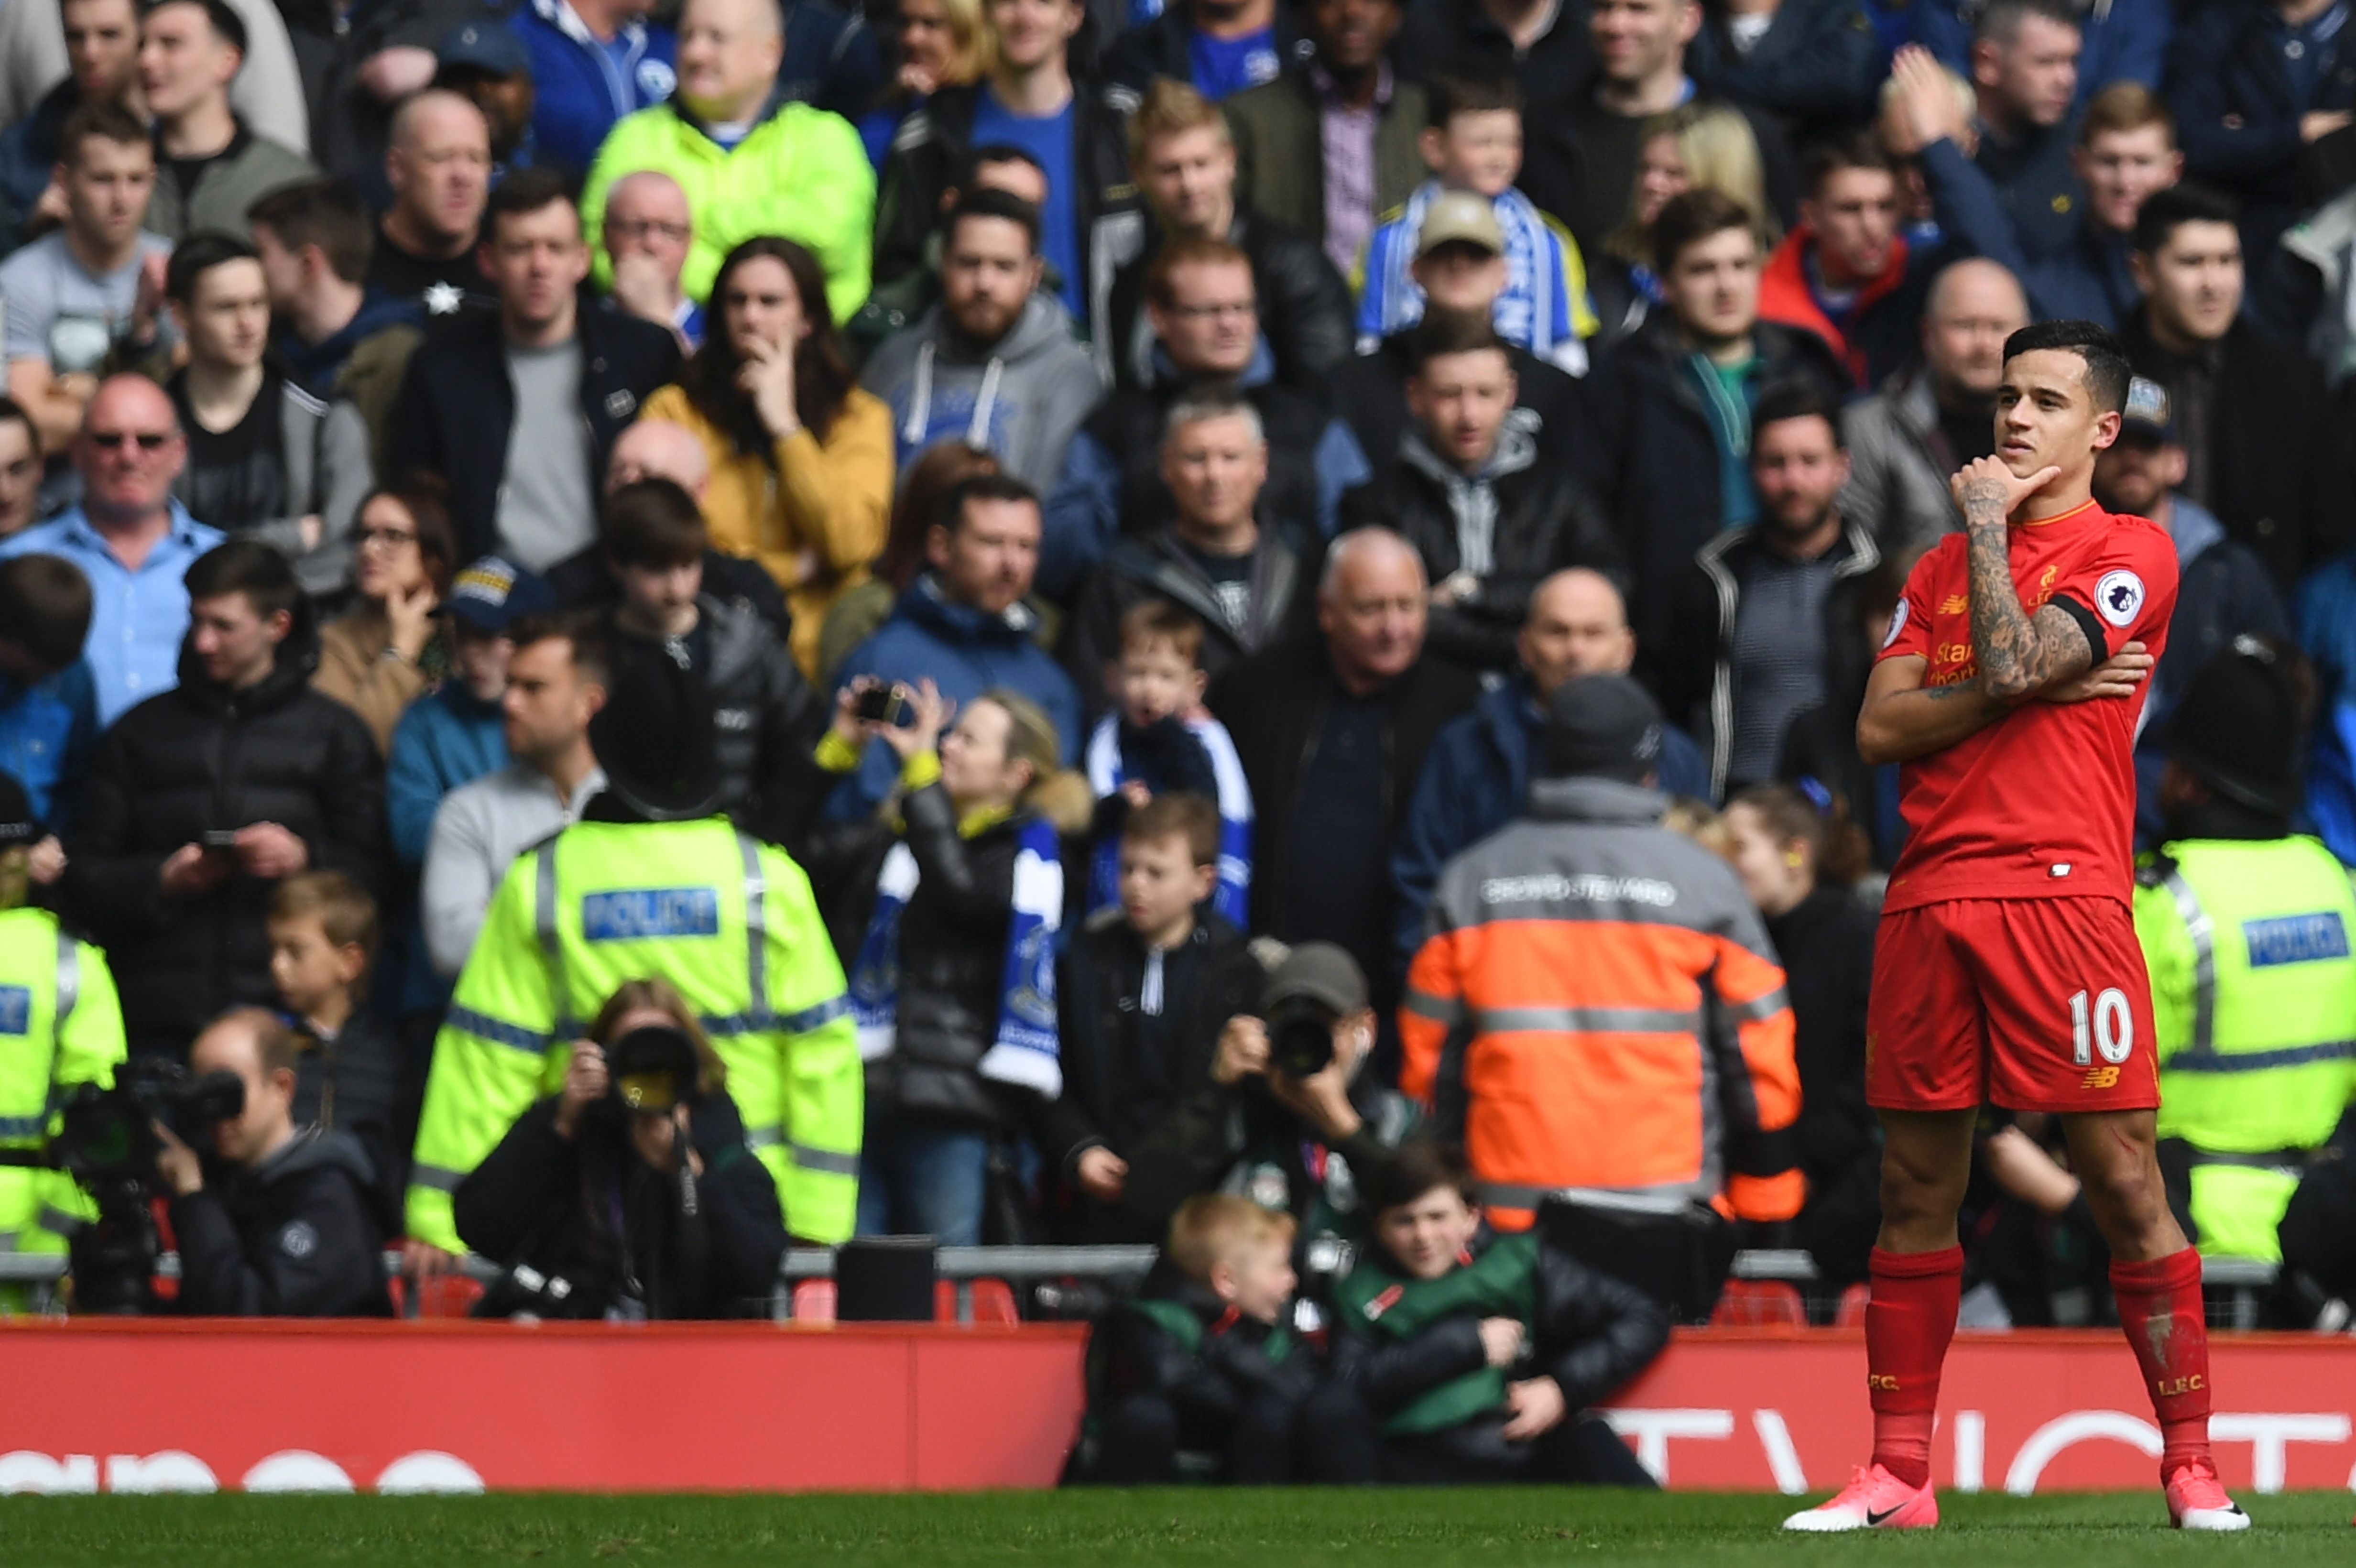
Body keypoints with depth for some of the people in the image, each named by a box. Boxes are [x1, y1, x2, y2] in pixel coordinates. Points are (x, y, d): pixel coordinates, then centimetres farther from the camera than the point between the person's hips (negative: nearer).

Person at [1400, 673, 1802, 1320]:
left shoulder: (1470, 881, 7)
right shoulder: (1700, 880, 0)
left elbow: (1429, 1060, 9)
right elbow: (1759, 1054, 3)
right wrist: (1765, 1196, 13)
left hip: (1507, 1212, 2)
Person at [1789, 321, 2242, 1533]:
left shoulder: (2131, 555, 1)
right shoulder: (1942, 565, 18)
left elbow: (2009, 663, -14)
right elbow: (1880, 728, 6)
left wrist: (1990, 524, -2)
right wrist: (2038, 689, -6)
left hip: (2062, 892, -5)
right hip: (1930, 902, 5)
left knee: (2124, 1182, -7)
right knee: (1915, 1192, 6)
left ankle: (2191, 1467, -2)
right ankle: (1898, 1476, 11)